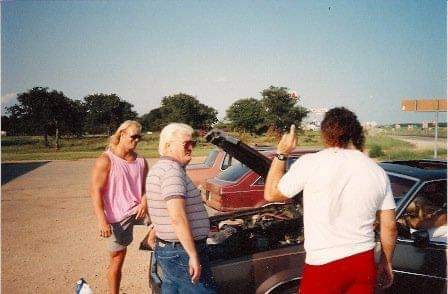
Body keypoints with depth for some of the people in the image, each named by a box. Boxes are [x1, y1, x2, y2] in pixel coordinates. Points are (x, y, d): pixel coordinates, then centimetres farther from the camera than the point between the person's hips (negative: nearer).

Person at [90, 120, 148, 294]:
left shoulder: (141, 162, 6)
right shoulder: (105, 161, -10)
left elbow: (146, 187, 10)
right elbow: (95, 191, -14)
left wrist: (144, 203, -12)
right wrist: (102, 221, -22)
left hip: (137, 211, 5)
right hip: (118, 218, -5)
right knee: (117, 259, 6)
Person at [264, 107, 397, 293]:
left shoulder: (310, 163, -13)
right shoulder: (378, 172, 1)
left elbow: (271, 194, 0)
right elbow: (389, 227, 7)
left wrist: (281, 154, 9)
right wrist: (386, 263, 21)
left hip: (324, 266, -4)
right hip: (365, 263, 5)